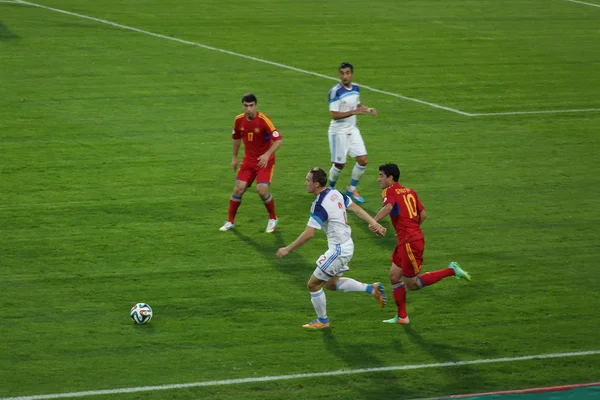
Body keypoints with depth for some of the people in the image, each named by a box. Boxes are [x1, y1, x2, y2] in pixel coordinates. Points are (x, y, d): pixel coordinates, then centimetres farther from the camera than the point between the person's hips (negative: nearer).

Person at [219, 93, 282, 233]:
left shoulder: (263, 120, -21)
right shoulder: (239, 120, -4)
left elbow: (278, 140, -25)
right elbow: (237, 138, 16)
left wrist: (267, 154, -38)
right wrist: (234, 157, 18)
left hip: (265, 160, -4)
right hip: (248, 160, 4)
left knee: (262, 190, -18)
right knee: (238, 188, -5)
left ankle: (273, 219, 7)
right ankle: (230, 221, 12)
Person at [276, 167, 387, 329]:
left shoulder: (319, 205, -24)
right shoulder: (335, 193, 2)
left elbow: (308, 234, -25)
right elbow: (356, 208, 6)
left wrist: (287, 249, -17)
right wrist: (375, 224, 10)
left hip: (338, 250, -9)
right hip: (347, 245, 9)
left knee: (313, 284, 5)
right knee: (331, 283, 23)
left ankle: (322, 321, 19)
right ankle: (372, 288, 21)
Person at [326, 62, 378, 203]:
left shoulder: (355, 88, 1)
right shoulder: (335, 91, -21)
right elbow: (334, 115, -26)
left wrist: (368, 109, 1)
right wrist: (354, 112, -33)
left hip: (352, 130, 6)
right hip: (338, 132, -6)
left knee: (362, 160, 0)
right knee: (339, 164, 3)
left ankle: (351, 189, 18)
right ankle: (330, 188, 29)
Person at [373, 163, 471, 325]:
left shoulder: (390, 191, -9)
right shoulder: (409, 191, 15)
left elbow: (388, 207, -31)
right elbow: (423, 214, 16)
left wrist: (374, 221, -43)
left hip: (410, 243, -9)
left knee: (412, 284, 1)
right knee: (394, 276, 14)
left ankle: (451, 271, -2)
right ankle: (402, 316, 17)